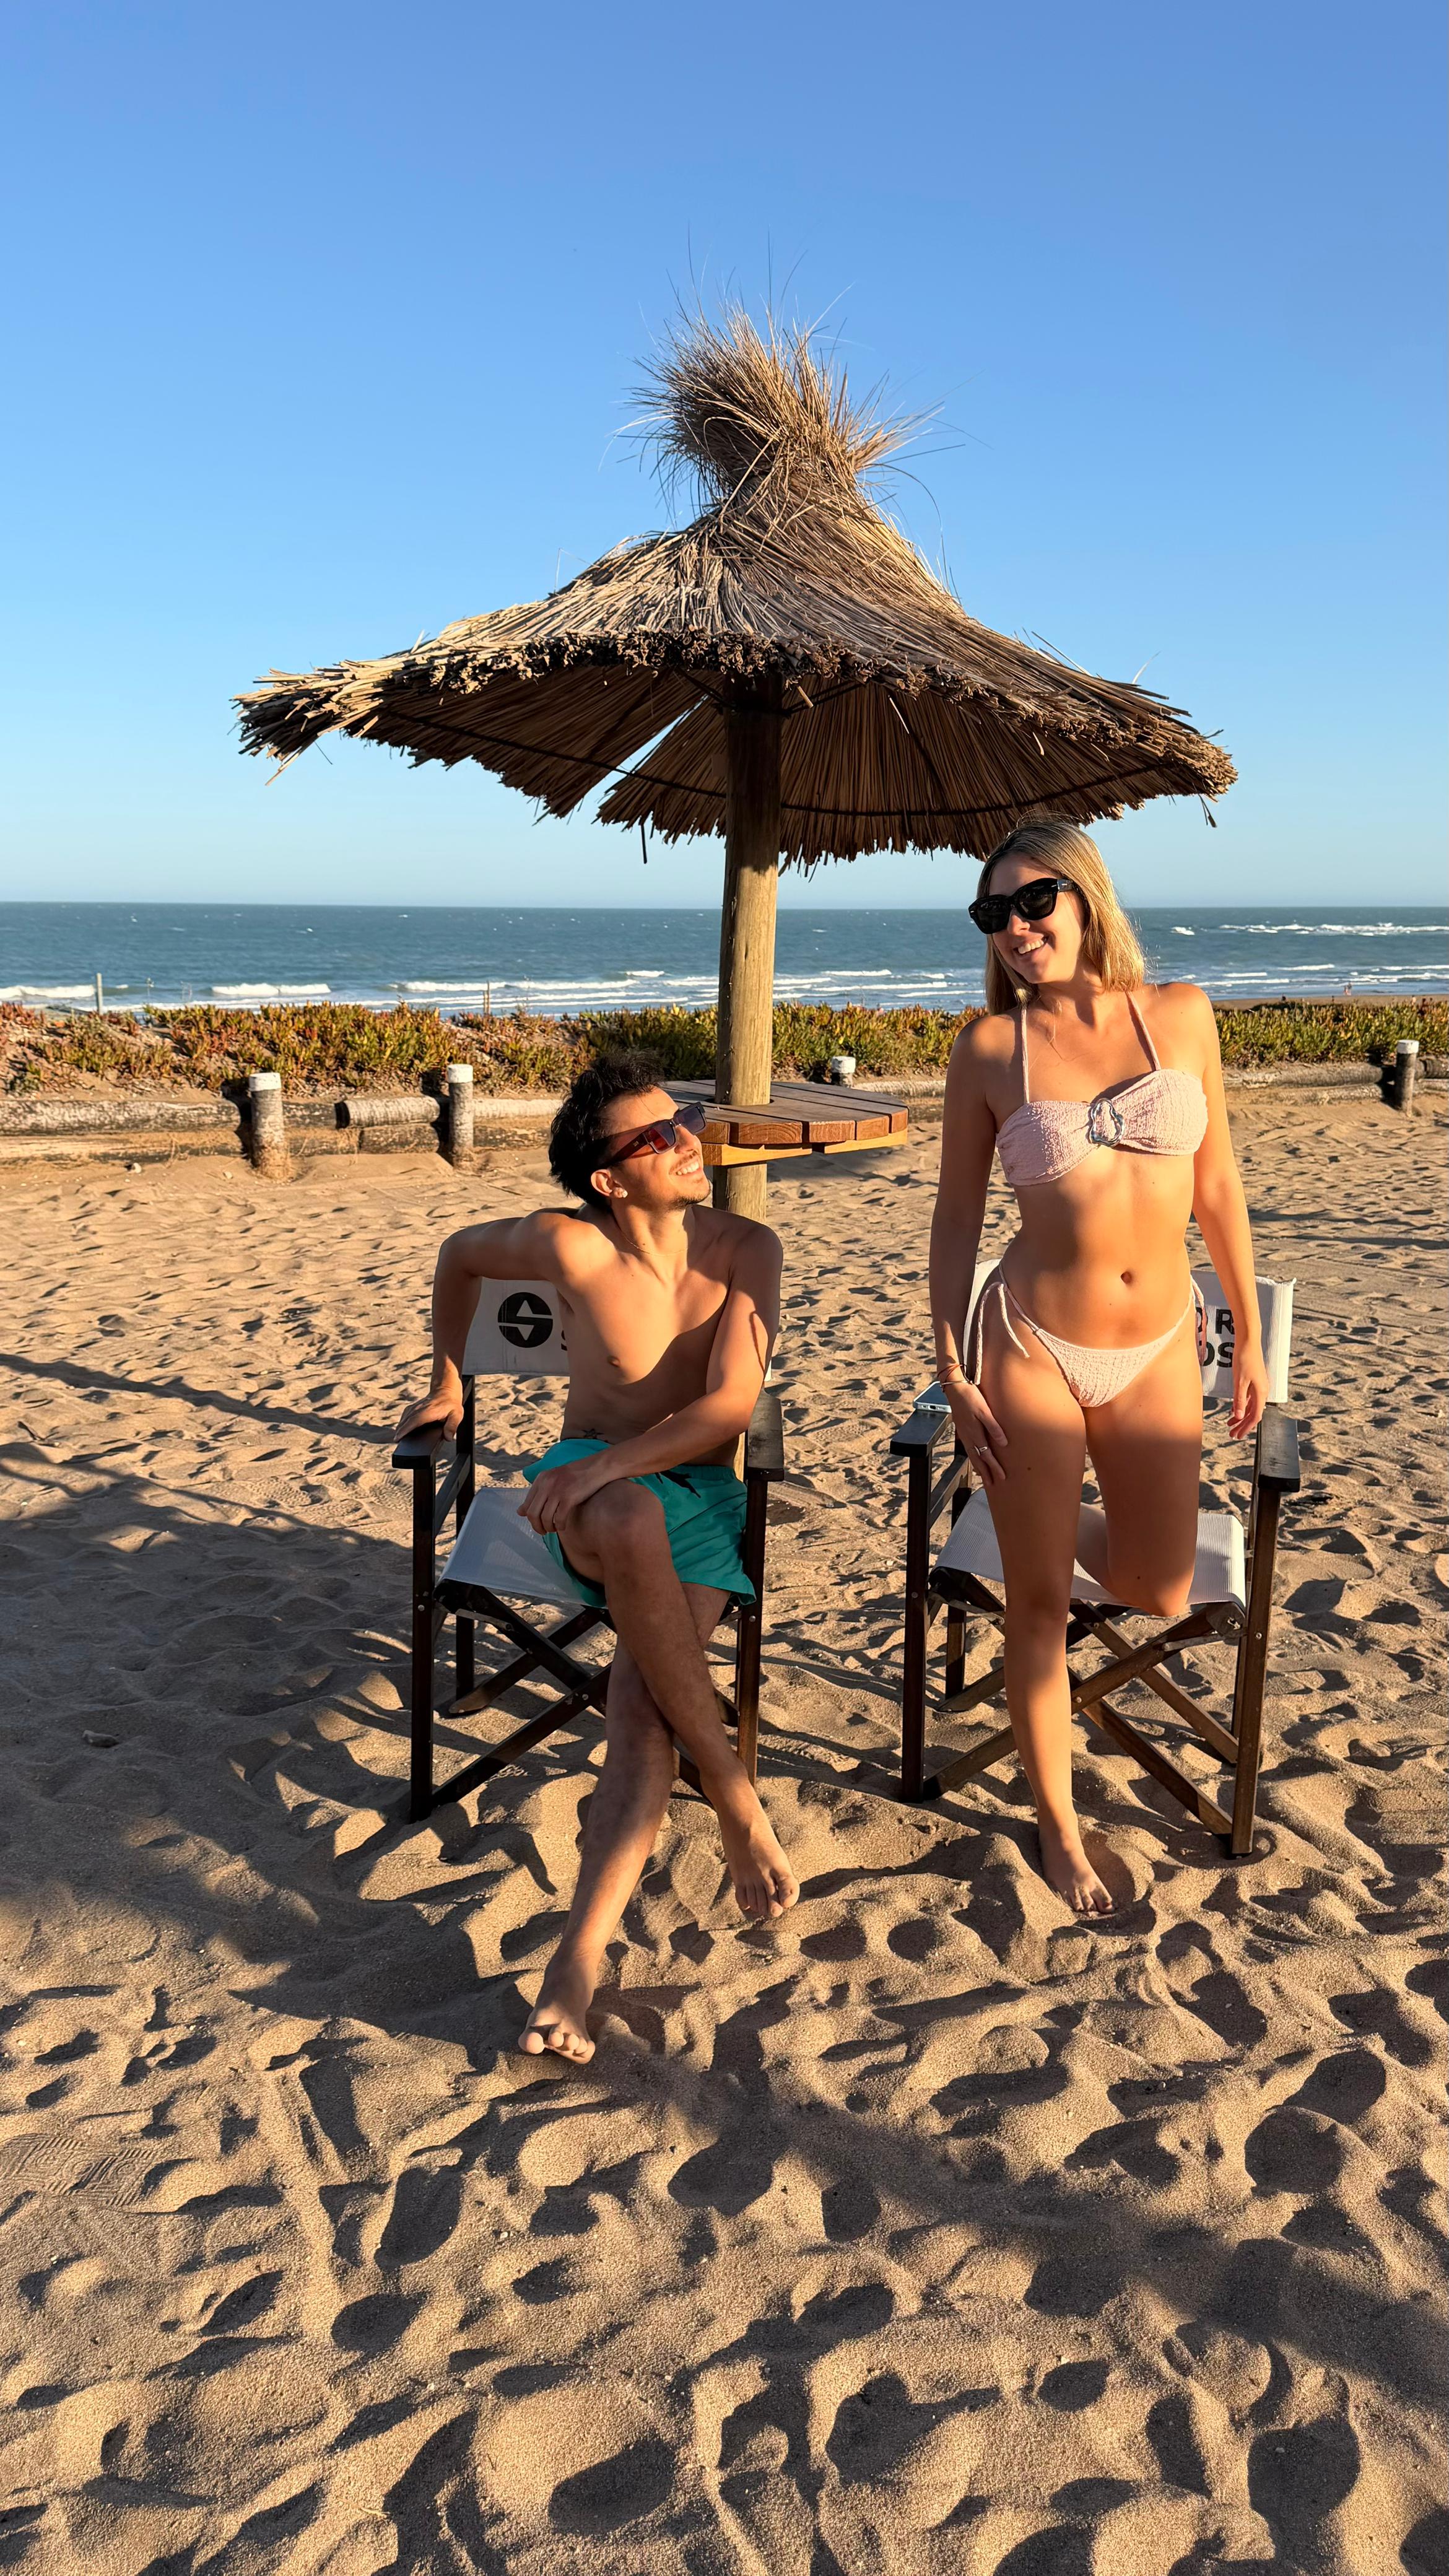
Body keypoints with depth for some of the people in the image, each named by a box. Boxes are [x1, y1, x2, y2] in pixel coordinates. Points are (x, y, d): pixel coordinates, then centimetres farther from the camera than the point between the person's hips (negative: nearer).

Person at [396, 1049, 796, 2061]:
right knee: (630, 1518, -40)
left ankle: (579, 1953, -31)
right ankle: (737, 1798, -30)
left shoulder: (746, 1248, -6)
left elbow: (730, 1408, -15)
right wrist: (449, 1382, 16)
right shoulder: (570, 1245, -8)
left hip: (703, 1495, 1)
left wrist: (610, 1462, -28)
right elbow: (461, 1255, 13)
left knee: (645, 1694, -28)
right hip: (593, 1492, 0)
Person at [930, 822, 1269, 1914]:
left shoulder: (1182, 1013, 0)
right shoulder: (992, 1045, -6)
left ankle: (1064, 1523, 45)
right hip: (1033, 1346, -2)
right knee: (1040, 1603, 4)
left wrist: (1250, 1335, 8)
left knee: (1160, 1593, 11)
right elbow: (957, 1214, 0)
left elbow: (1216, 1181, 6)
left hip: (1157, 1352, 3)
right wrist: (952, 1373, -4)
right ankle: (1060, 1826, 24)